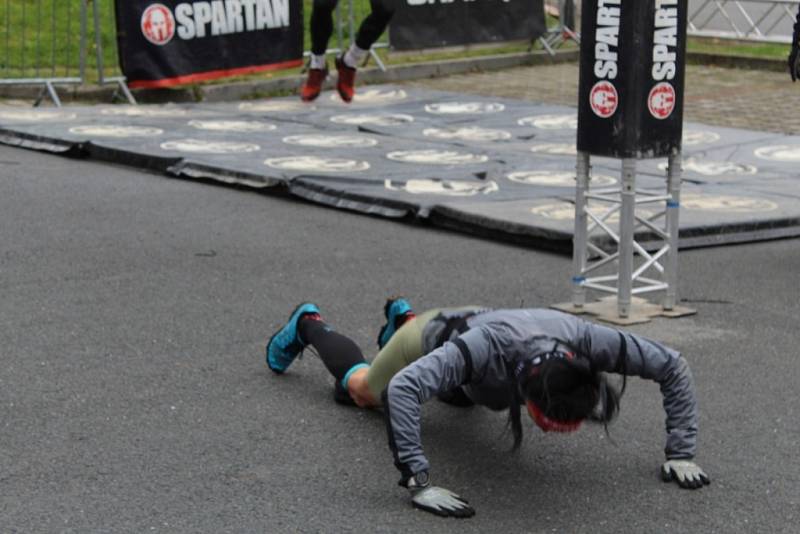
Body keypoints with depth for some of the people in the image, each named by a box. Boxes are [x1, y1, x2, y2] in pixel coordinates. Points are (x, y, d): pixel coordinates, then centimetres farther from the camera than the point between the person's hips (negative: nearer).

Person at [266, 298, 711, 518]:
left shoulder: (586, 342, -43)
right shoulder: (490, 347, -53)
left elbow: (674, 366, -29)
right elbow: (403, 390, -57)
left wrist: (681, 452, -34)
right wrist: (419, 483, -63)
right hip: (437, 338, -4)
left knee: (461, 395, 41)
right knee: (362, 390, 28)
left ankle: (402, 317, 67)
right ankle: (308, 325, 56)